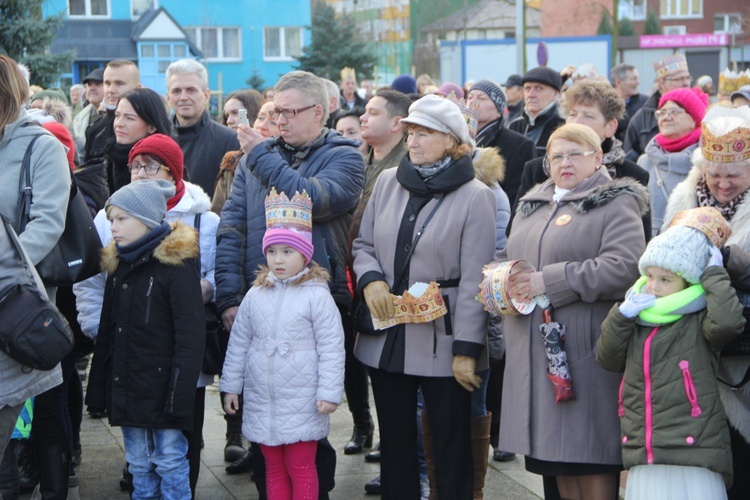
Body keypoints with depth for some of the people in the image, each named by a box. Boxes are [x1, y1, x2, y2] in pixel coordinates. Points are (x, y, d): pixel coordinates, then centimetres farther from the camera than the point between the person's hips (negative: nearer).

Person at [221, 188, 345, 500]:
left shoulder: (317, 295, -8)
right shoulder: (255, 296, 5)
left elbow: (331, 348, -8)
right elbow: (238, 343, 12)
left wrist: (329, 392, -11)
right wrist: (231, 386, 11)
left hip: (302, 404, -4)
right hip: (262, 402, 4)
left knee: (301, 468, 3)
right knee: (274, 468, 13)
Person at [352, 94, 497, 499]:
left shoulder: (475, 196, -8)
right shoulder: (387, 182, 5)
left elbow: (474, 280, -11)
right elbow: (363, 244, 13)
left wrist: (467, 348, -14)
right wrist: (370, 279, -9)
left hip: (442, 341, -4)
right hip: (387, 339, 4)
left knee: (452, 445, 7)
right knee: (395, 442, 14)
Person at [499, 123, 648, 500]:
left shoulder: (615, 204, -4)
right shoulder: (532, 204, 19)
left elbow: (624, 267, -18)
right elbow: (508, 256, 26)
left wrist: (550, 282, -18)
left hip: (583, 352, -7)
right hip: (535, 350, 7)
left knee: (592, 465, -5)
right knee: (559, 466, 11)